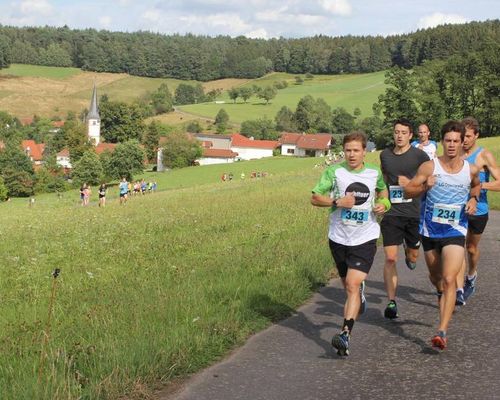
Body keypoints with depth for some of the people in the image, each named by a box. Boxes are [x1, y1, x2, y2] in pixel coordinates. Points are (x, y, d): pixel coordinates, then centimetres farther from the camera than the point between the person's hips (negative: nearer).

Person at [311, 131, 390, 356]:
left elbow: (383, 192, 23)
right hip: (339, 237, 1)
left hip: (365, 239, -1)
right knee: (348, 284, 18)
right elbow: (315, 198, -5)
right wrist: (337, 201, -20)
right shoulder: (334, 172, -4)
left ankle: (345, 335, -21)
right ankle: (360, 295, 56)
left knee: (353, 285, -16)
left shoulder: (374, 173, 2)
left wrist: (384, 204, 2)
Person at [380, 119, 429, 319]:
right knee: (390, 258, -8)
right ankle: (391, 302, -3)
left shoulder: (419, 156, -4)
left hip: (414, 213, -1)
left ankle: (408, 251, 49)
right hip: (391, 213, 2)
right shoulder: (385, 155, 8)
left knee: (413, 258, 11)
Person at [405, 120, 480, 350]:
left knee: (449, 280, -17)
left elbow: (476, 185, 22)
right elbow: (407, 192, -7)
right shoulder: (429, 167, -8)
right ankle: (442, 295, 57)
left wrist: (473, 199, 1)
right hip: (430, 230, 2)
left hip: (455, 232, -1)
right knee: (435, 276, 20)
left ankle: (442, 332, -21)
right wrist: (424, 187, -26)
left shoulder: (470, 170, -2)